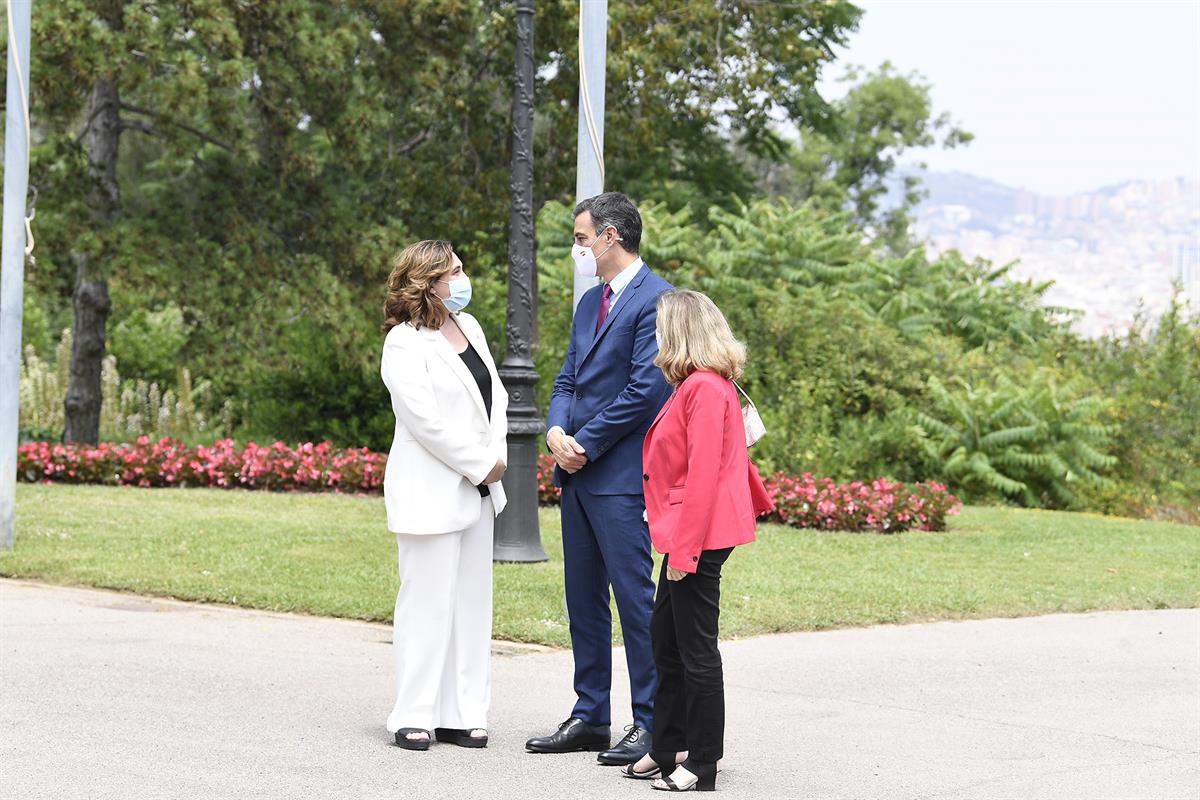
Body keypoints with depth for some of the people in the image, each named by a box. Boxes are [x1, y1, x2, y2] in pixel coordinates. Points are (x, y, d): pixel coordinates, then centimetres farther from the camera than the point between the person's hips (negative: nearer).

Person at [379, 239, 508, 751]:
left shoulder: (468, 327, 12)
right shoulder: (405, 343, -13)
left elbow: (495, 395, 14)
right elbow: (427, 420, -19)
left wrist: (497, 455, -2)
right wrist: (481, 465, -15)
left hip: (476, 490, 8)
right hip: (430, 493, -8)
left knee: (472, 602, 9)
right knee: (428, 603, -4)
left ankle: (462, 714, 15)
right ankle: (415, 718, 4)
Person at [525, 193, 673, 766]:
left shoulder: (655, 300, -11)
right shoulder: (590, 302, 18)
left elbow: (646, 388, -18)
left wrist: (587, 443, -12)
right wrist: (557, 431, -1)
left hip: (622, 478, -9)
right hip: (577, 473, 9)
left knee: (635, 600, -6)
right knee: (583, 600, 12)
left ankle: (651, 724, 1)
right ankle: (589, 719, 20)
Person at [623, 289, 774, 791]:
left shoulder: (705, 388, -18)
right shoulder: (701, 384, 13)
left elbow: (703, 473, -22)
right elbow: (733, 454, 22)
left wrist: (683, 549, -21)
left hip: (698, 536, -10)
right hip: (686, 534, 10)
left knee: (696, 649, -3)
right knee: (664, 637, 16)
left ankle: (702, 764, 4)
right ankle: (669, 749, 25)